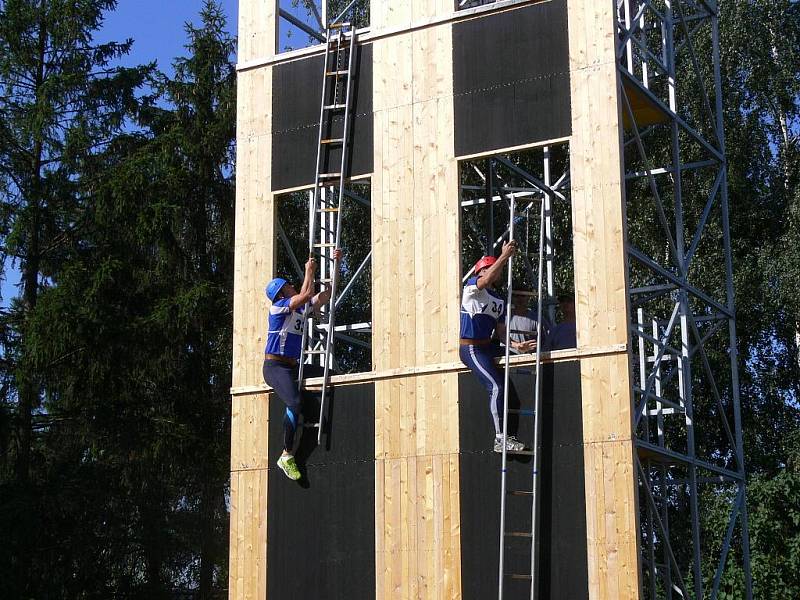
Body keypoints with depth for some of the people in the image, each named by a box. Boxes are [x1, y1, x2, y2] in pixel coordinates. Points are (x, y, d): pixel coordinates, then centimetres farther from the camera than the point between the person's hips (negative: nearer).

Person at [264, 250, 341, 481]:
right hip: (275, 366, -8)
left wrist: (336, 264, 12)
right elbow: (306, 294, -16)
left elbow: (328, 292, 16)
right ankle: (287, 456, -23)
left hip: (293, 366, 8)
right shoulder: (279, 306, -5)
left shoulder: (302, 308, 16)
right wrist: (310, 271, -2)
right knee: (295, 403, -29)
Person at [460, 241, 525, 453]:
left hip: (488, 346, 9)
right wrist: (505, 256, -30)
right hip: (470, 348, -9)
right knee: (496, 387, -19)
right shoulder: (472, 286, -5)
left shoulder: (499, 300, 16)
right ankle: (500, 439, -17)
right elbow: (487, 281, -29)